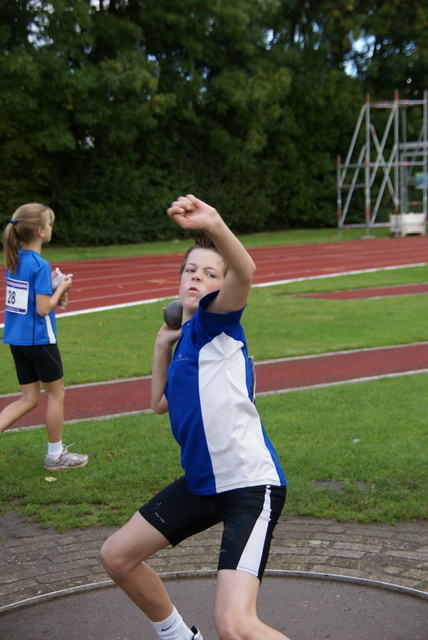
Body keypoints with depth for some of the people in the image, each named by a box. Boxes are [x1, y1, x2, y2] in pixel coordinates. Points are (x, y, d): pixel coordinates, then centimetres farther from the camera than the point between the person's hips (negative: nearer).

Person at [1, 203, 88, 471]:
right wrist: (61, 288, -6)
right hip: (39, 339, -7)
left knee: (29, 399, 13)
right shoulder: (40, 266, -18)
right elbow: (43, 308, -20)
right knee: (56, 393, 11)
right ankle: (56, 455, 21)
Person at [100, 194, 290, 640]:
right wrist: (162, 344, 16)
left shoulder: (215, 321, -10)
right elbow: (160, 402, 26)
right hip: (202, 483, 9)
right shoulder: (185, 338, 14)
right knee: (117, 555, 20)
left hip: (250, 485, -9)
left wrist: (215, 227, -52)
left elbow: (245, 272, -33)